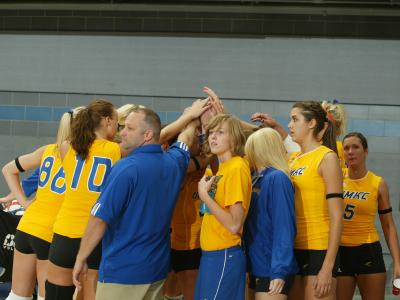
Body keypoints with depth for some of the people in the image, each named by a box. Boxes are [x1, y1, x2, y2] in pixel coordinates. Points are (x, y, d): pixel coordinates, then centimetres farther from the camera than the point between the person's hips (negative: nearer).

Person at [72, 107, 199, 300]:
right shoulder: (174, 162, 3)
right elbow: (186, 136, 26)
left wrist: (80, 259, -8)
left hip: (122, 271, -7)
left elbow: (99, 219, -18)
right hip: (158, 269, 7)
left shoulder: (127, 168, -18)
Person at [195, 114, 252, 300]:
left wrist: (204, 194, -16)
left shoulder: (237, 168, -16)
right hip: (211, 253, 9)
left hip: (224, 255, -9)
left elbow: (234, 225, -21)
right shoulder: (220, 168, 11)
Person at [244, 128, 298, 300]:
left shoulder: (277, 178, -14)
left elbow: (284, 227, -20)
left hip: (272, 270, -8)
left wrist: (279, 270, -24)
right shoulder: (257, 180, 11)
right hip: (256, 266, 8)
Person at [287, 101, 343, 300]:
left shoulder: (326, 157, -7)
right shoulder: (292, 159, 12)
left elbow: (336, 217, -12)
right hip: (293, 249, 7)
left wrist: (327, 268, -18)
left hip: (318, 251, -7)